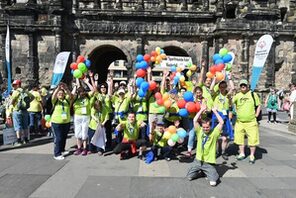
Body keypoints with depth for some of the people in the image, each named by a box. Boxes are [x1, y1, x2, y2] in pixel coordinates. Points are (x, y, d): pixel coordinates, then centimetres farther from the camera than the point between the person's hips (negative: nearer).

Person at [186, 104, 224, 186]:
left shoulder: (214, 133, -7)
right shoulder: (199, 131, -2)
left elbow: (221, 122, -18)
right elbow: (195, 120, -13)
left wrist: (215, 111, -17)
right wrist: (201, 110, -14)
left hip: (209, 162, -2)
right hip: (198, 160, 3)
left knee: (213, 182, -13)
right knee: (189, 177, 3)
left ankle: (210, 173, 21)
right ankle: (200, 171, 31)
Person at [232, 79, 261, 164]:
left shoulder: (253, 94, 1)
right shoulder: (237, 95, 4)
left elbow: (258, 105, 7)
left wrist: (256, 115, 1)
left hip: (251, 122, -2)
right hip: (239, 121, 2)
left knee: (252, 139, 0)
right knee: (240, 138, 12)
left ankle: (252, 156, 16)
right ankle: (242, 154, 29)